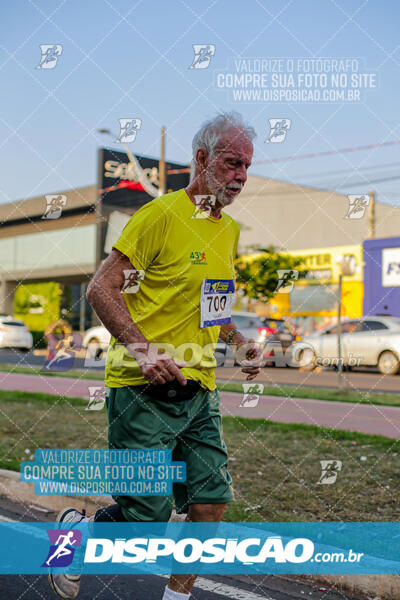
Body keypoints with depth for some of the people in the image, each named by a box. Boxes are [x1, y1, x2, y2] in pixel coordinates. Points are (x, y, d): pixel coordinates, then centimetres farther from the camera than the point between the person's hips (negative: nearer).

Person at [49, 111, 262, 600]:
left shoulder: (230, 229, 13)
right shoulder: (161, 215, -11)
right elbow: (100, 289, -13)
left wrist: (239, 343, 10)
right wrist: (144, 349, -24)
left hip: (199, 391, 7)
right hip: (143, 391, -7)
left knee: (212, 502, 3)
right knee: (148, 517, -1)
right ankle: (74, 531, 29)